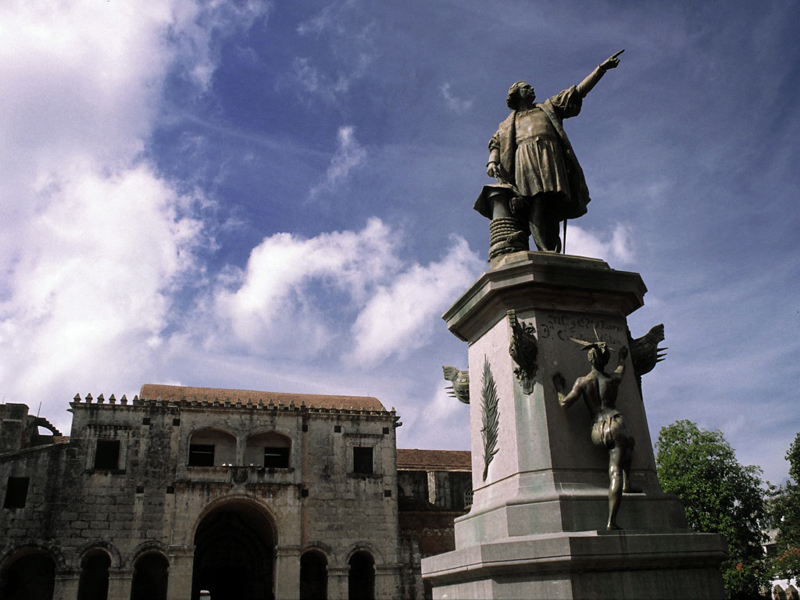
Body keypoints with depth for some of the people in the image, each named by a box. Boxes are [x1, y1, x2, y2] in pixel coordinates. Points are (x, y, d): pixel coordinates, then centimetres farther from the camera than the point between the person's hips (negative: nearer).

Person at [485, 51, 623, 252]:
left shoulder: (548, 107, 35)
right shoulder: (508, 123, 30)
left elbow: (578, 92, 29)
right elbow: (495, 144, 17)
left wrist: (601, 69, 20)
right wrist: (492, 162, -6)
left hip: (550, 158, 2)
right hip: (526, 159, -2)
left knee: (553, 207, -16)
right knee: (536, 203, -25)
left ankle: (554, 254, -27)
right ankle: (545, 250, -39)